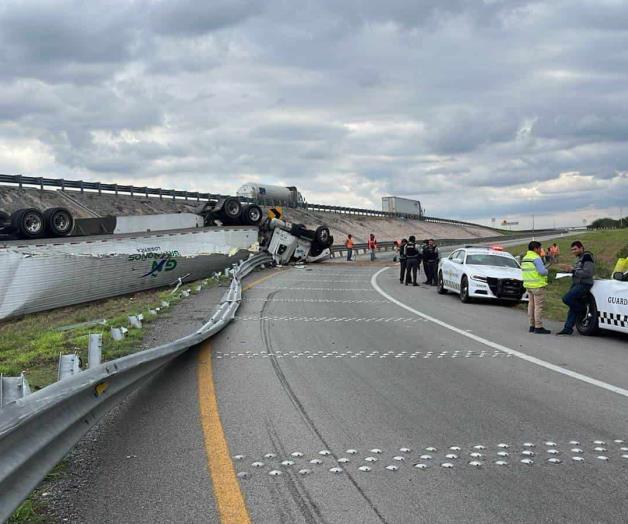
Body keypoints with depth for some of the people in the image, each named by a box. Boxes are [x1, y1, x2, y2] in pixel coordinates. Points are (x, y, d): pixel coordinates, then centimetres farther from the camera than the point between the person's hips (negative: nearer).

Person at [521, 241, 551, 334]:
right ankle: (538, 327, -8)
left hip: (528, 285, 9)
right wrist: (547, 271, 2)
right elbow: (542, 271, -21)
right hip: (537, 285, -9)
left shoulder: (524, 258, 13)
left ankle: (532, 326, 17)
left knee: (531, 305, 12)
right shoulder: (536, 258, -15)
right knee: (538, 306, -7)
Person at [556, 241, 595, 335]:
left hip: (584, 284, -9)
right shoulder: (579, 258, 19)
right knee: (573, 307, 6)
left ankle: (583, 310, -2)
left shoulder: (587, 257, -11)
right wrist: (570, 269, 9)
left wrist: (573, 270, -17)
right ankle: (568, 328, 6)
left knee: (566, 299, -21)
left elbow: (587, 273, -21)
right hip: (576, 284, 9)